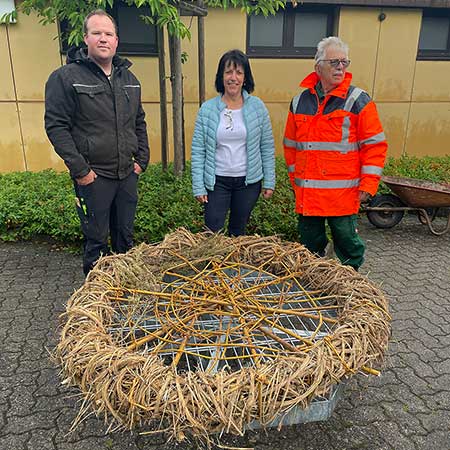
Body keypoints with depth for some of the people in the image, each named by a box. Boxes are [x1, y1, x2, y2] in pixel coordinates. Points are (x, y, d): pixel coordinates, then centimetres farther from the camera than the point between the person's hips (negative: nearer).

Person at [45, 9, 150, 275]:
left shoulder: (129, 79, 11)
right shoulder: (65, 78, -7)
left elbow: (139, 122, 18)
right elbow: (56, 126, -10)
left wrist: (142, 159, 8)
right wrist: (80, 169, -16)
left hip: (128, 174, 5)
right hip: (93, 177, -5)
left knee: (126, 236, 17)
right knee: (96, 242, 5)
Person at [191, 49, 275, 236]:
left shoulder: (257, 107, -1)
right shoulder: (207, 109, -3)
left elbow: (267, 147, 3)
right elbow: (198, 150, -2)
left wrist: (269, 181, 1)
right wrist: (198, 186, -6)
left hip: (248, 181, 1)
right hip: (217, 181, -1)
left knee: (238, 231, 15)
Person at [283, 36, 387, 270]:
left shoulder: (358, 100, -2)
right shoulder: (300, 101, 9)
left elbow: (375, 144, -4)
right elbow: (290, 144, 17)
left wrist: (367, 185, -9)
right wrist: (295, 177, 14)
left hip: (343, 192, -4)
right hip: (307, 193, 4)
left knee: (347, 241, 5)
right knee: (309, 243, 15)